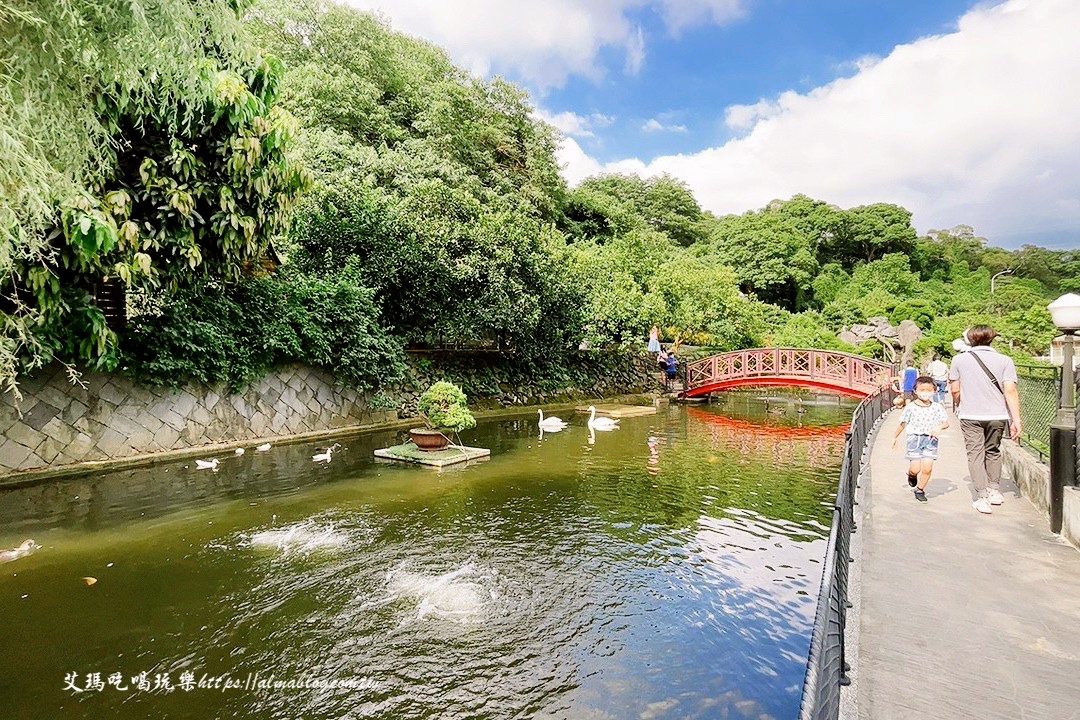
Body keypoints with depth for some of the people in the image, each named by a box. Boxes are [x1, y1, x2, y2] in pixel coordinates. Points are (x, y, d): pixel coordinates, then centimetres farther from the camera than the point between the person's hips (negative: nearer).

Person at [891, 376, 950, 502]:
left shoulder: (937, 407, 1)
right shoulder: (910, 407, -2)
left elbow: (946, 423, 0)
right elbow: (903, 423, 9)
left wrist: (939, 427, -23)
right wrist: (895, 437, 16)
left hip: (930, 439, 1)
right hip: (915, 438, -1)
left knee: (927, 467, -7)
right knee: (915, 468, -7)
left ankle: (920, 489, 16)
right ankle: (911, 475, 32)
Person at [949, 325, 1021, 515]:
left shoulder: (959, 360, -1)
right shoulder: (1004, 360, -1)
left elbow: (955, 390, 2)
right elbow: (1010, 391, -9)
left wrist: (957, 407, 21)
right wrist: (1016, 420, -8)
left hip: (970, 416, -2)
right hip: (997, 415, 2)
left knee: (975, 454, 2)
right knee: (993, 452, 21)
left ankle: (982, 497, -6)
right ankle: (994, 490, 30)